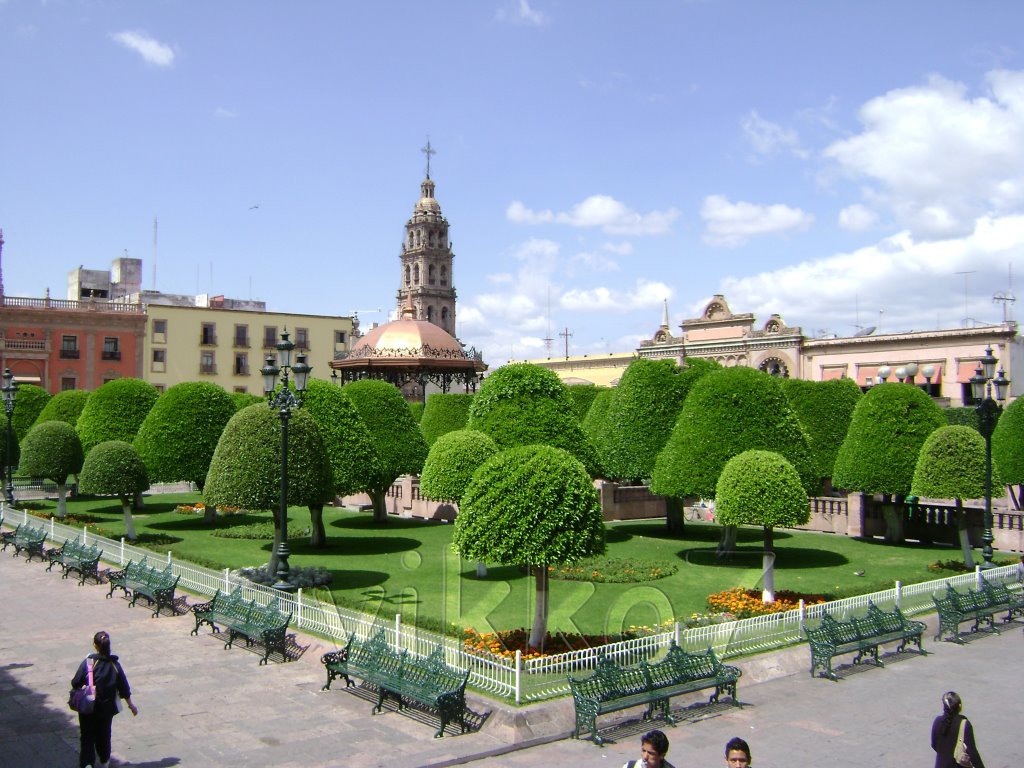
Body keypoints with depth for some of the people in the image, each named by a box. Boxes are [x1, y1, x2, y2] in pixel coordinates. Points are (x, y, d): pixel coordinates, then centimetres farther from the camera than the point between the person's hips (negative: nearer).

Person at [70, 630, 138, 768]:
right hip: (107, 708, 3)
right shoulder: (114, 664, -4)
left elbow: (76, 683, -13)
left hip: (88, 707, -3)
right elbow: (124, 688, 1)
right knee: (104, 735, 20)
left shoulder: (88, 661, -14)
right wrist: (131, 705, 12)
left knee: (88, 736, 5)